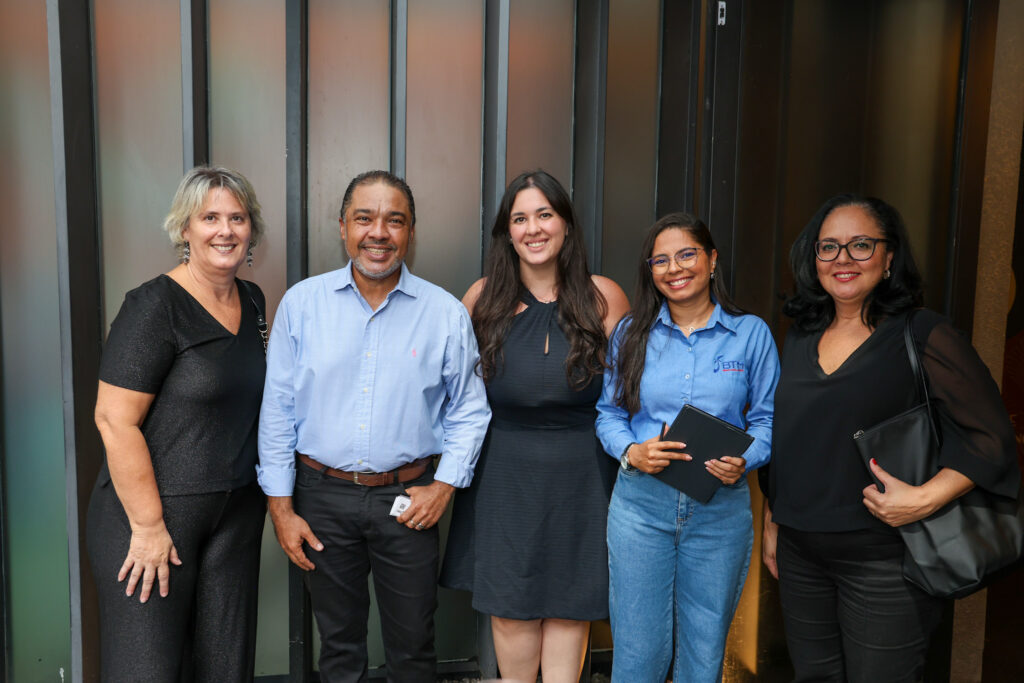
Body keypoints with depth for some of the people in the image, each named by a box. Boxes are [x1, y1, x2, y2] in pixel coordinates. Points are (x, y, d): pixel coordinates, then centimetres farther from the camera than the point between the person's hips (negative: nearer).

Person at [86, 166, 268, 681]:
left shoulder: (253, 301, 7)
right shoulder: (155, 306, -15)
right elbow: (114, 420, -18)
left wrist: (267, 498, 13)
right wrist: (147, 525, -17)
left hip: (237, 513, 6)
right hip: (154, 509, -6)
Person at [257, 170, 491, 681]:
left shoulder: (445, 313, -4)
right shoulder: (301, 304, -2)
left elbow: (468, 409, 5)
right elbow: (278, 410, 1)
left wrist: (445, 484, -5)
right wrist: (281, 507, -1)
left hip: (407, 499, 0)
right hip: (323, 495, 1)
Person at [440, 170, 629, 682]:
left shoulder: (602, 297, -3)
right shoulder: (483, 298, 0)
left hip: (579, 473, 0)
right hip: (504, 472, 1)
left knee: (568, 603, 9)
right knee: (509, 609, 8)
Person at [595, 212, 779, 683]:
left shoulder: (751, 333, 3)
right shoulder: (632, 333, 5)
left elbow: (767, 419, 4)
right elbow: (609, 413, 8)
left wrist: (745, 461, -15)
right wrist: (631, 451, -12)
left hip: (720, 508, 0)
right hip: (641, 502, 0)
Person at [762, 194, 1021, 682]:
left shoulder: (922, 336, -8)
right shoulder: (799, 339, 8)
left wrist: (925, 499, -22)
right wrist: (771, 522, 16)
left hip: (881, 556, -5)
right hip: (799, 554, 5)